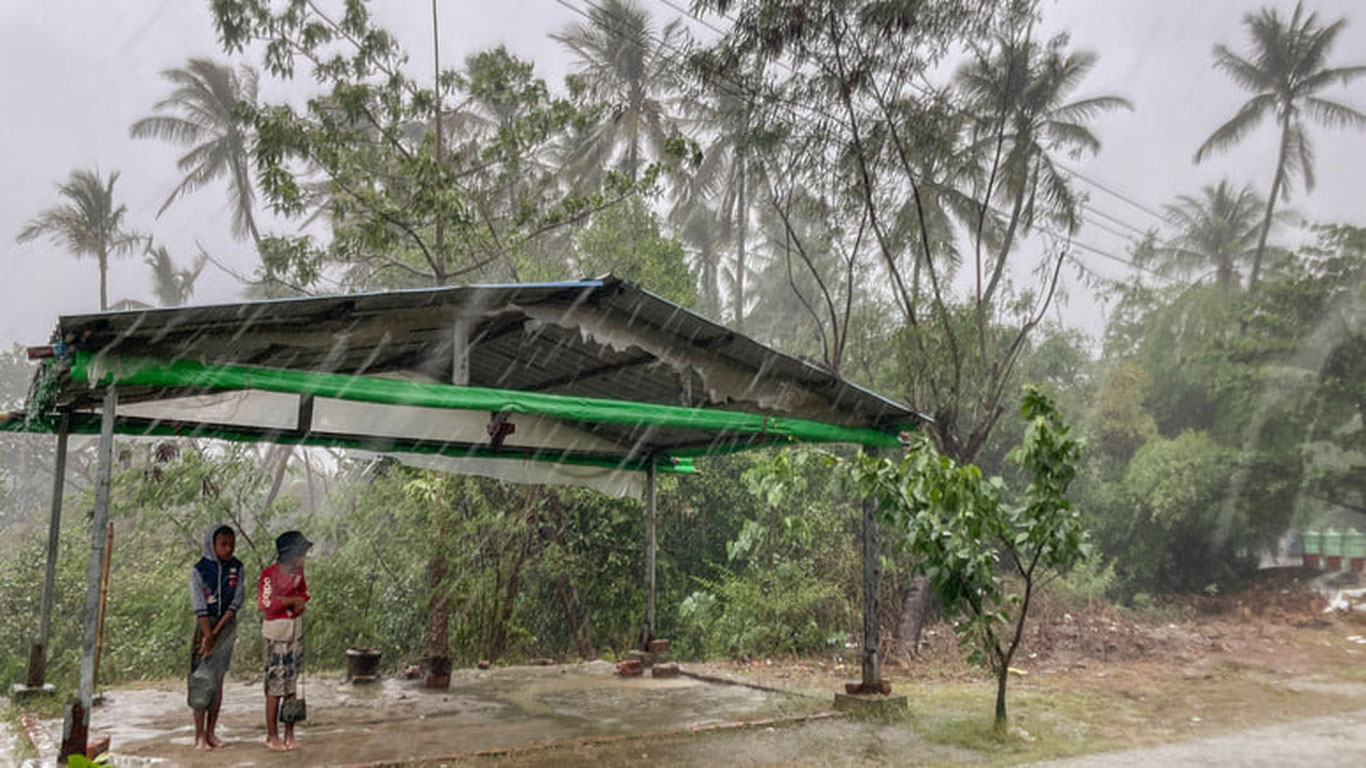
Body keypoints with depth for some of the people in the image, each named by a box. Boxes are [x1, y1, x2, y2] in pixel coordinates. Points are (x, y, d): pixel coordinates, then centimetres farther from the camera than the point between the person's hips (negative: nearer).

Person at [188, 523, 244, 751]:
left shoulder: (236, 568, 1)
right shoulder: (199, 570, -8)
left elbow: (236, 602, -5)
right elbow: (200, 607, -13)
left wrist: (217, 631, -13)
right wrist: (207, 636, -18)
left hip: (227, 626, 3)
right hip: (205, 625, -3)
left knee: (218, 680, 6)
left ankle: (211, 732, 12)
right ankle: (199, 735, -1)